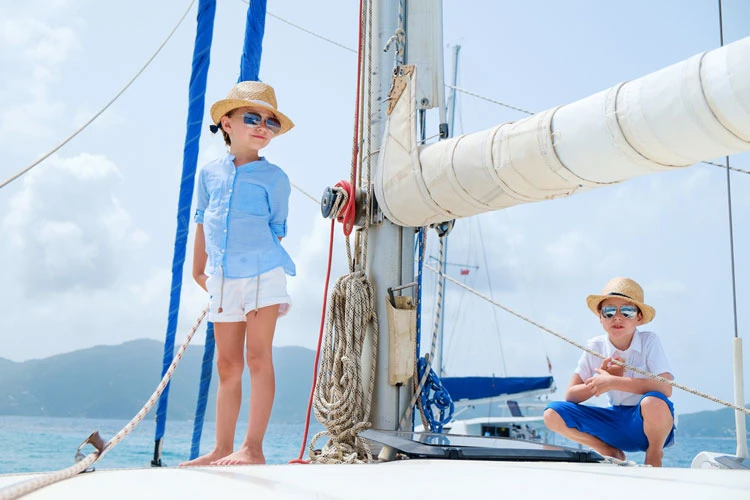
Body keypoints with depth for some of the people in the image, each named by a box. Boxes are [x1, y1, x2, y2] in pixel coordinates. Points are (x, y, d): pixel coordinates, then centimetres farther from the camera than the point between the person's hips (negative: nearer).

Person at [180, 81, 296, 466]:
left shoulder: (273, 177, 1)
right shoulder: (209, 174, 10)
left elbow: (277, 229, 3)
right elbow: (202, 223, 18)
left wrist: (268, 270, 2)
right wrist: (199, 269, 18)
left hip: (263, 274, -3)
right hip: (222, 278, 4)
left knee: (258, 358, -4)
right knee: (227, 365, 8)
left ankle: (253, 447, -1)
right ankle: (222, 449, 16)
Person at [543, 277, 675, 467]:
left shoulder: (649, 341, -10)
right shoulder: (595, 347, -2)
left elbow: (666, 388, -26)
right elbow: (570, 396, -2)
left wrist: (613, 382, -27)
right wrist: (599, 381, -20)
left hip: (651, 424, -3)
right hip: (617, 424, 3)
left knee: (653, 402, -39)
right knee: (553, 413, -14)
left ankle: (654, 456, -6)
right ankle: (613, 455, 4)